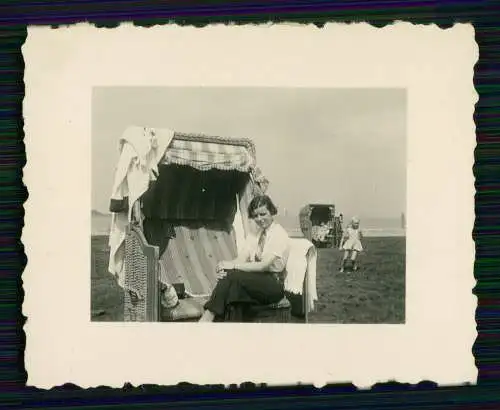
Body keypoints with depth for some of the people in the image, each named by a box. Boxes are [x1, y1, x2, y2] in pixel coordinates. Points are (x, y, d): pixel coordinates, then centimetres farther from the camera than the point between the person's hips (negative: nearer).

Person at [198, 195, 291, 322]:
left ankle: (206, 318, -32)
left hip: (273, 285, -6)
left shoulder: (280, 234, -7)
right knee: (226, 273, -25)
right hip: (255, 280, 6)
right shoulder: (255, 235, 14)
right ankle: (206, 320, -34)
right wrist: (225, 268, -20)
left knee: (232, 275, -28)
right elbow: (241, 258, 1)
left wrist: (233, 265, -24)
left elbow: (265, 265, -18)